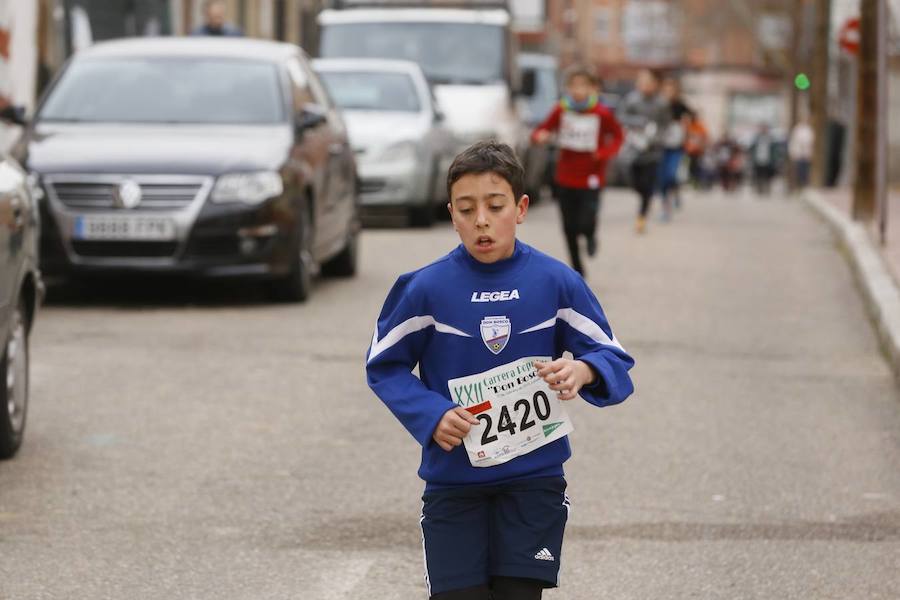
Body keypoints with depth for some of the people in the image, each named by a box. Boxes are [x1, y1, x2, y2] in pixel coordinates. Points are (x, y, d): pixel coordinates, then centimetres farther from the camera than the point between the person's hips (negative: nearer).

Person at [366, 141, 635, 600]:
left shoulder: (556, 282, -5)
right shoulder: (428, 288, -7)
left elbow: (614, 361, -1)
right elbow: (383, 365, 3)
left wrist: (583, 372, -24)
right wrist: (431, 415, -13)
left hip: (534, 479, 0)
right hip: (454, 478, 0)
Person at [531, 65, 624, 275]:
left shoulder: (602, 114, -9)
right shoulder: (561, 110, -4)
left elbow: (617, 137, 3)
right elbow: (543, 129, 3)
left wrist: (604, 153, -14)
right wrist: (540, 136, -21)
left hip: (590, 180, -3)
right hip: (565, 179, 3)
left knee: (585, 224, -16)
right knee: (569, 228, 9)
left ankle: (590, 236, 22)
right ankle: (577, 269, 27)